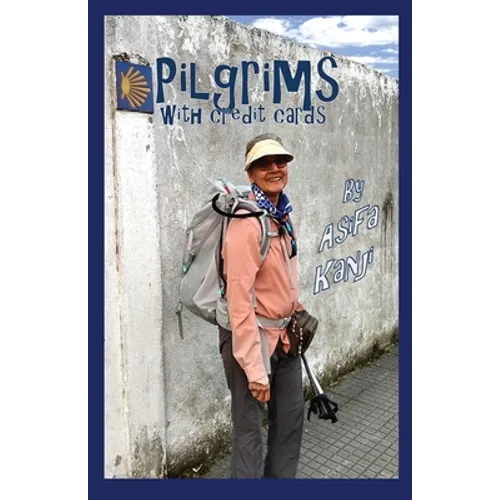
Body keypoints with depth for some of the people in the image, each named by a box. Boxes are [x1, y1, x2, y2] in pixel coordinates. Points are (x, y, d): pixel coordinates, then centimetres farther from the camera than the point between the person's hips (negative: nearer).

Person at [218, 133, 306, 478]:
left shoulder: (282, 213, 3)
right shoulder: (247, 221, -23)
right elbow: (240, 299, -25)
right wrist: (255, 369, -23)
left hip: (284, 332, 9)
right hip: (251, 335, -8)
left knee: (291, 417, 21)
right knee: (250, 427, 5)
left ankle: (282, 476, 44)